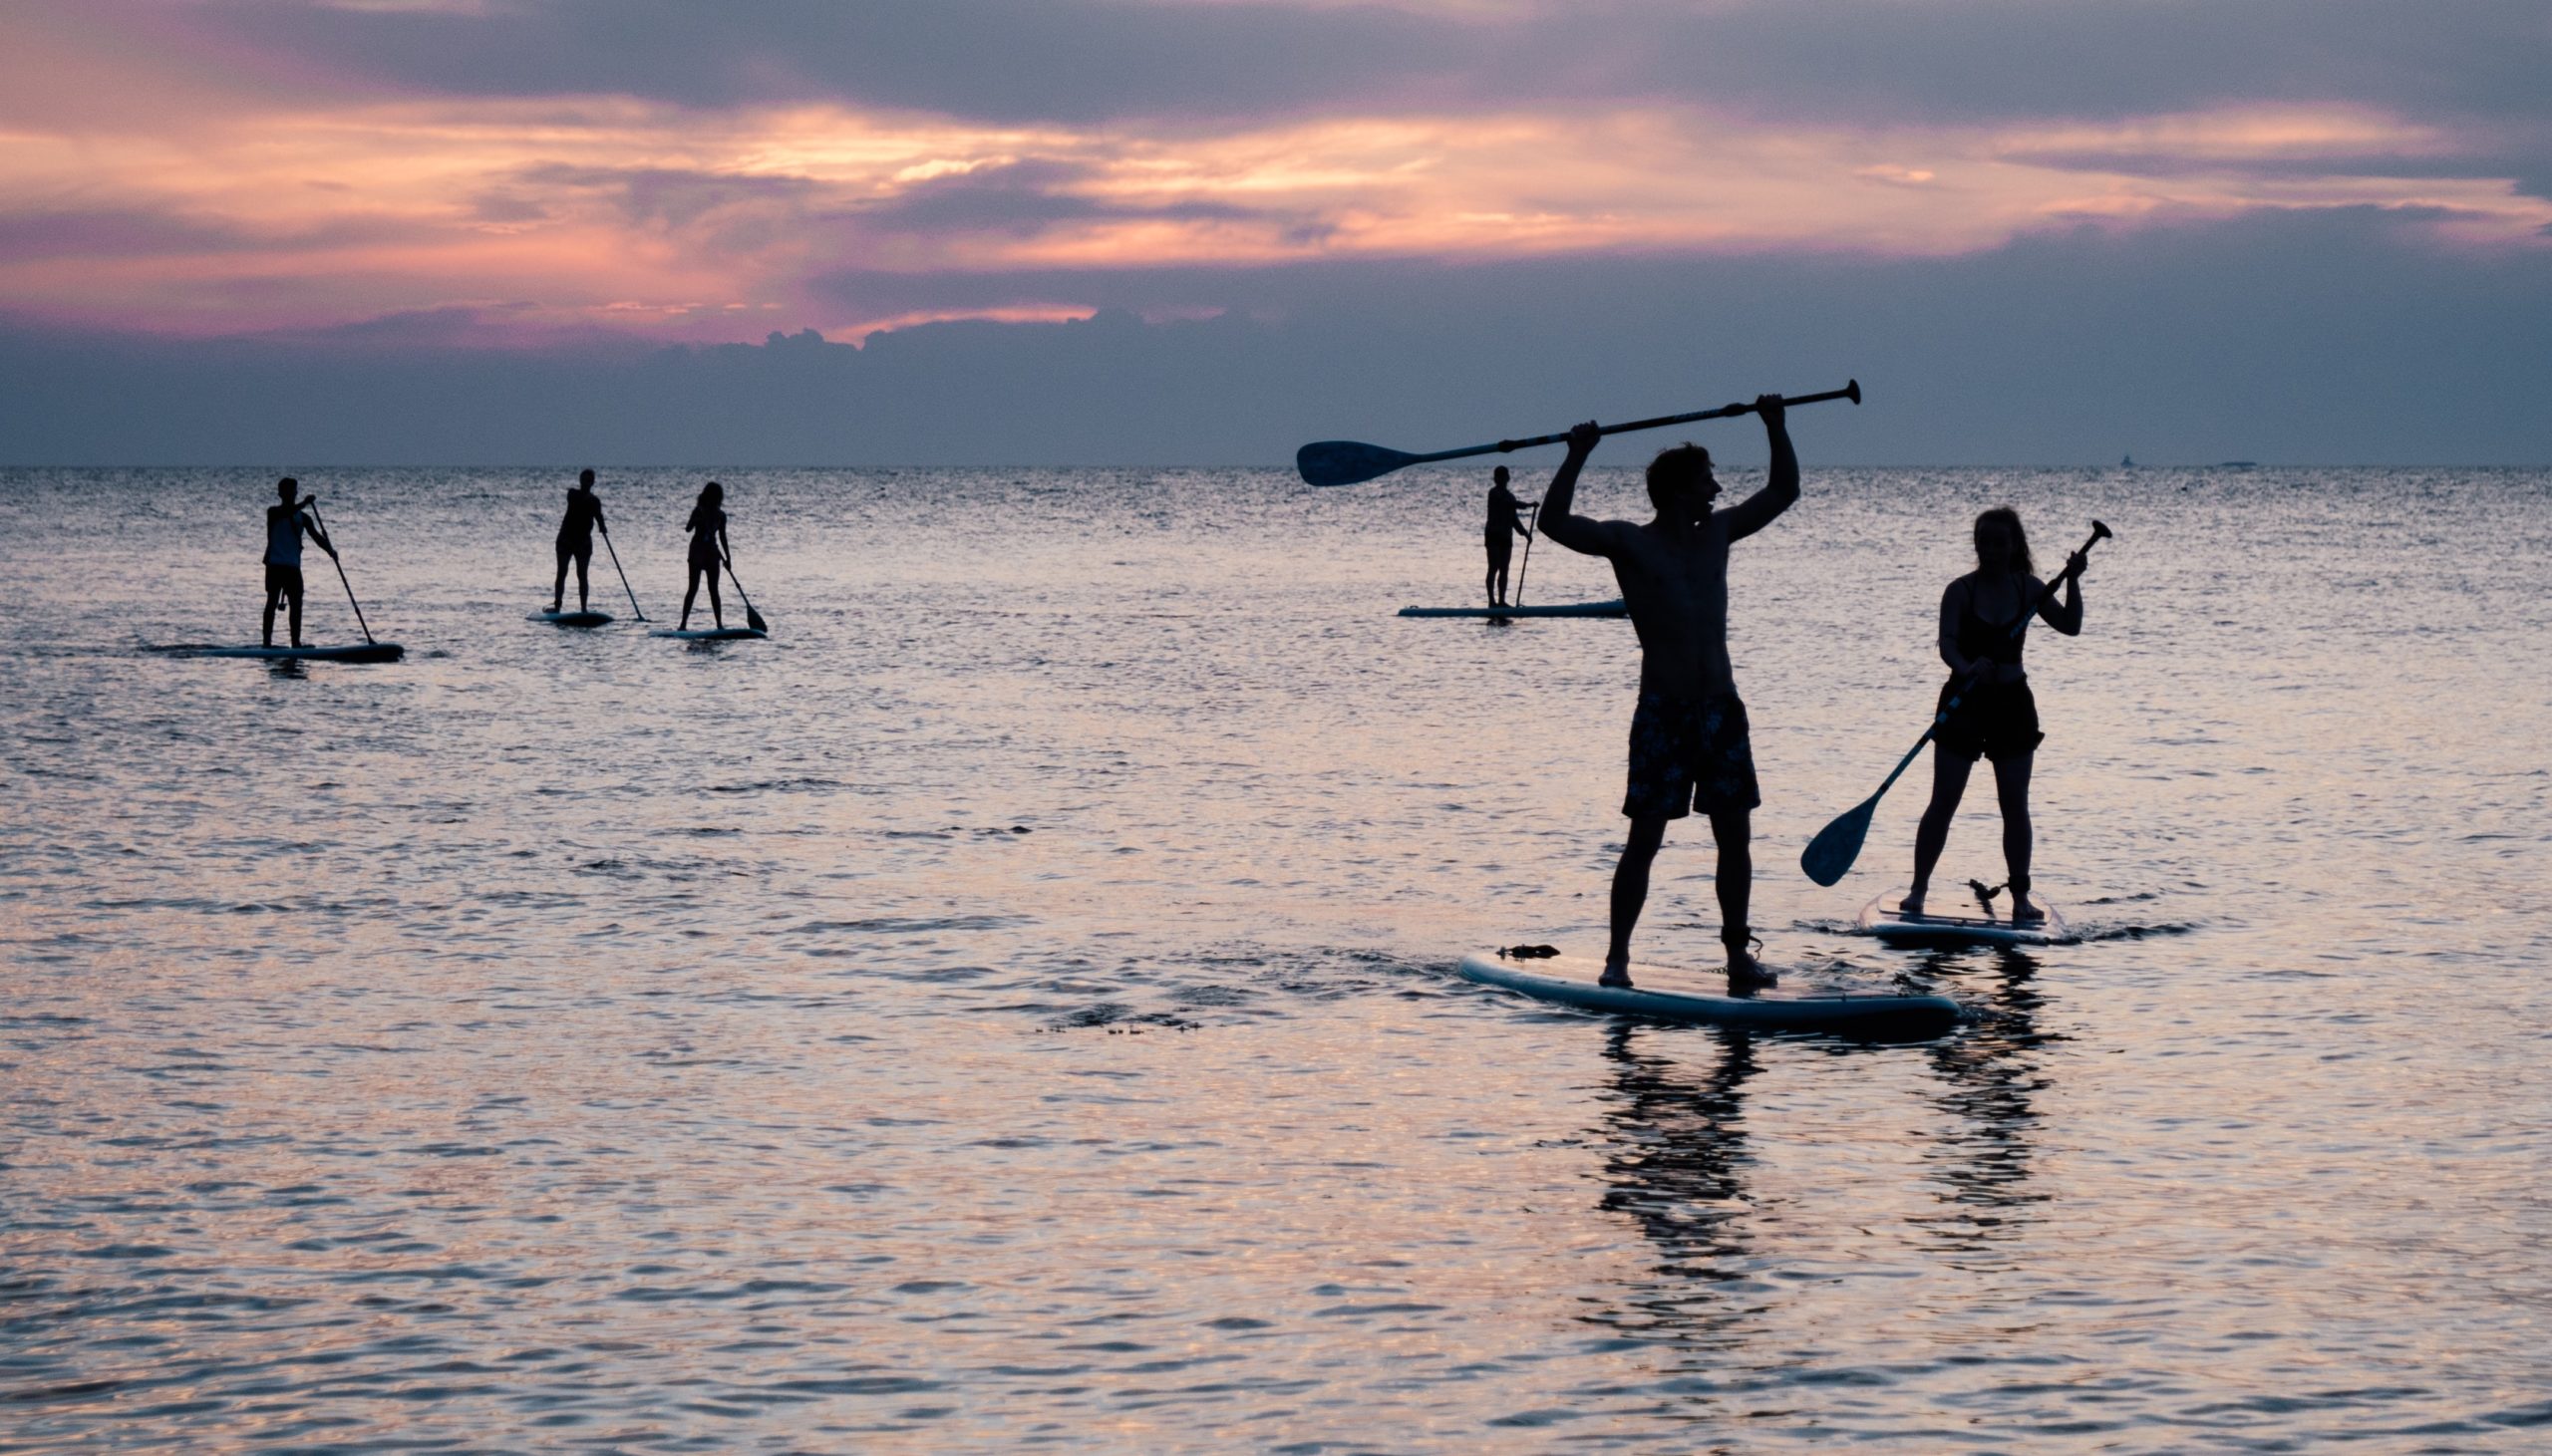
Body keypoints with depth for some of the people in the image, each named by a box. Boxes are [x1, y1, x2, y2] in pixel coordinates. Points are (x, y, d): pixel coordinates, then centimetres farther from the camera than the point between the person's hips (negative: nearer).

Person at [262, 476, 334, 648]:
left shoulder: (303, 517, 12)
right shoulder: (273, 512, 0)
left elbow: (316, 536, 3)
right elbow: (286, 513, -24)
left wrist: (330, 550, -14)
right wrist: (304, 504, -34)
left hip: (293, 566, 4)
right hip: (275, 563, -4)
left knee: (296, 604, 0)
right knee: (272, 601, -5)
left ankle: (296, 642, 4)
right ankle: (267, 642, -5)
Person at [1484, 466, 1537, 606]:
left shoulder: (1509, 495, 15)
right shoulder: (1494, 493, -7)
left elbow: (1514, 518, 19)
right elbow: (1512, 503, -20)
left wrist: (1524, 532, 12)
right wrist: (1529, 504, -15)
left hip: (1506, 536, 7)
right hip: (1494, 535, -7)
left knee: (1504, 570, 6)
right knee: (1494, 568, -8)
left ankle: (1501, 601, 9)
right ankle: (1492, 600, -8)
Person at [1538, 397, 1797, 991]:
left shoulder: (1718, 533, 11)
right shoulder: (1630, 543, -4)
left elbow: (1783, 492, 20)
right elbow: (1555, 523, -16)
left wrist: (1776, 428, 12)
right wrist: (1578, 455, -20)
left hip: (1721, 708, 5)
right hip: (1663, 712, -5)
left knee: (1735, 836, 5)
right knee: (1644, 839, -5)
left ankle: (1738, 952, 13)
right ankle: (1618, 956, 1)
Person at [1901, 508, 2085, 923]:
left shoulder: (2027, 588, 3)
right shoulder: (1961, 590, -7)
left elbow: (2070, 625, 1)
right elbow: (1947, 644, -19)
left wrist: (2072, 582, -12)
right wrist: (1967, 669, -39)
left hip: (2012, 703, 3)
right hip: (1965, 702, -2)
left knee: (2015, 805, 3)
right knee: (1943, 803, -3)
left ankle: (2021, 895, 9)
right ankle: (1918, 889, 4)